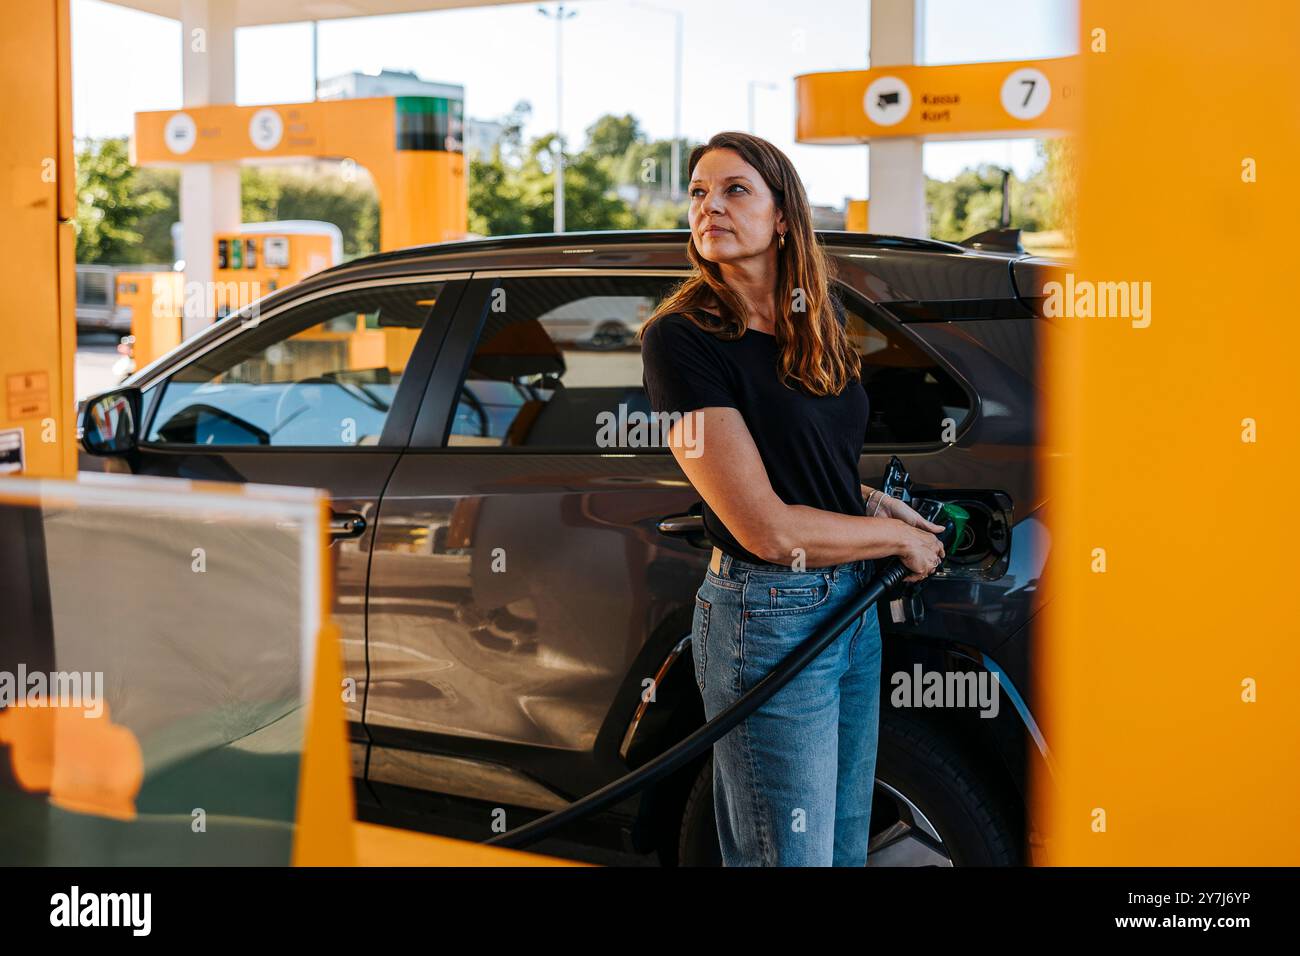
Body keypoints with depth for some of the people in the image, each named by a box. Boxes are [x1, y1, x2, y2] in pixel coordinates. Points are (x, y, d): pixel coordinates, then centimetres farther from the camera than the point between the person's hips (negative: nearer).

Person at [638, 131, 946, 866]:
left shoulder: (820, 316, 6)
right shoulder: (681, 336, -17)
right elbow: (765, 528, -21)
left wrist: (873, 502, 3)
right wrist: (900, 538, -8)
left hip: (855, 602, 7)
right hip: (768, 619, -7)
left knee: (848, 844, 19)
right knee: (793, 855, 4)